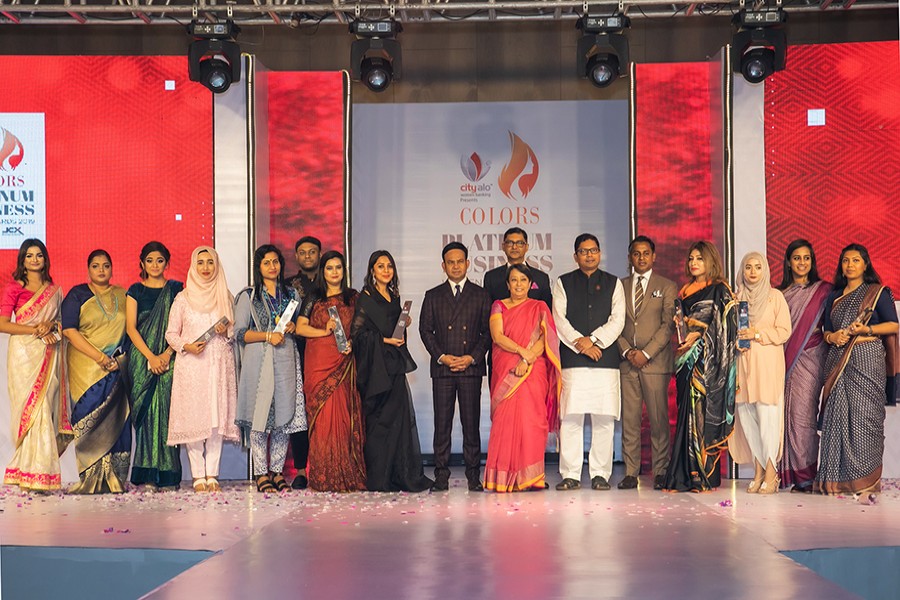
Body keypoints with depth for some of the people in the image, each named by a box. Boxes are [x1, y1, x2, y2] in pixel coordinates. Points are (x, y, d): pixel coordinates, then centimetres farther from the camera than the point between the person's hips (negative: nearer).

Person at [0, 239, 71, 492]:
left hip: (49, 355, 4)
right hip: (24, 354, -4)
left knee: (47, 409, -2)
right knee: (32, 409, -9)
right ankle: (34, 475, -6)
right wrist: (35, 330, -13)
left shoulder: (54, 289, 16)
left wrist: (51, 325, -5)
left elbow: (63, 321, 18)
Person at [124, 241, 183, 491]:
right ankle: (147, 475, -4)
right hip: (141, 358, 0)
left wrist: (167, 354, -10)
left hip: (169, 359, 0)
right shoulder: (136, 291, 10)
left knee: (167, 412, -5)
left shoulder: (176, 289, 10)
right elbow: (131, 328, 2)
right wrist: (151, 357, -10)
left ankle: (168, 475, -2)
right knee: (146, 412, -5)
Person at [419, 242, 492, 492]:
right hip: (442, 368, 1)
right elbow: (425, 330, 7)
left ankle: (473, 476, 5)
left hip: (471, 367, -1)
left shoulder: (480, 295, 11)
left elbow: (487, 331, 6)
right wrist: (442, 357, -6)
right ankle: (441, 476, 4)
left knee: (471, 423, -1)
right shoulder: (433, 296, 13)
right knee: (442, 424, 0)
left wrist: (472, 357, -7)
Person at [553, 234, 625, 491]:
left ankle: (600, 474, 6)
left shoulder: (613, 283, 15)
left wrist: (593, 339, -9)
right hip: (572, 361, -1)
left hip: (605, 358, 1)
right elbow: (559, 319, 2)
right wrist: (581, 344, -9)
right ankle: (570, 475, 0)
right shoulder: (563, 283, 13)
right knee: (570, 417, -5)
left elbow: (617, 320, 4)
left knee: (604, 418, -2)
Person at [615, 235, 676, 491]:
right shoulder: (620, 286, 15)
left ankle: (660, 472, 5)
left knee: (658, 419, -2)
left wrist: (646, 353, -11)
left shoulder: (667, 287, 6)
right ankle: (631, 472, 5)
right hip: (627, 362, 2)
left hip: (655, 362, -2)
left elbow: (668, 325, -2)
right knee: (629, 419, 1)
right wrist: (626, 351, -5)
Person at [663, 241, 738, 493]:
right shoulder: (686, 293, 19)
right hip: (688, 359, 6)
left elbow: (724, 325, -9)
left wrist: (698, 335, -14)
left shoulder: (720, 290, 0)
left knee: (702, 414, -10)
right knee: (687, 414, 2)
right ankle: (685, 477, 2)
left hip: (709, 360, -6)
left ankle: (704, 477, -6)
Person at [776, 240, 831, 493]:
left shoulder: (822, 290, 4)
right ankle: (789, 473, 6)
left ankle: (806, 475, -5)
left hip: (809, 359, -3)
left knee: (802, 413, -9)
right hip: (784, 358, 4)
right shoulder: (780, 292, 14)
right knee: (788, 413, 2)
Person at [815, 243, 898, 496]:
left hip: (867, 360, -4)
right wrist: (832, 336, -2)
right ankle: (836, 479, 1)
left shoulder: (878, 292, 6)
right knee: (837, 415, -2)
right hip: (838, 361, 4)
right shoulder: (834, 297, 19)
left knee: (863, 414, -9)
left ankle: (865, 479, -4)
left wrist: (867, 329, -14)